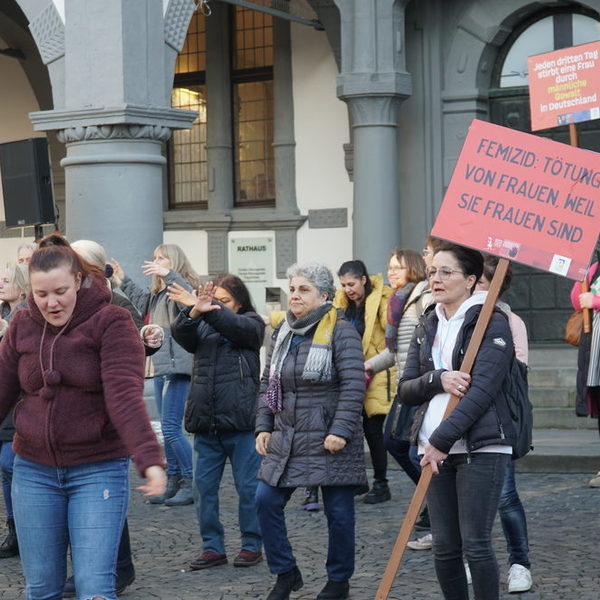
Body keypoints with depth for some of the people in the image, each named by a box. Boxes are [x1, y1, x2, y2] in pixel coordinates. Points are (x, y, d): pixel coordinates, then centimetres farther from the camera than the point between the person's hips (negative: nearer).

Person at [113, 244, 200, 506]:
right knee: (168, 428, 12)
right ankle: (173, 481, 18)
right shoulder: (157, 293, 19)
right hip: (160, 366, 10)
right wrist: (123, 280, 41)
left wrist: (168, 275, -35)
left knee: (171, 427, -12)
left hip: (177, 367, -10)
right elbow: (141, 300, 41)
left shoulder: (180, 287, -9)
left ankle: (190, 483, -5)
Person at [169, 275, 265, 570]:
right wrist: (192, 313, -29)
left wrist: (207, 309, -32)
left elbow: (234, 326, -16)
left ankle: (252, 544, 13)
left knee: (247, 486, 2)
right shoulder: (202, 326, 14)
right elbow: (181, 335, -7)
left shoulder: (251, 323, 6)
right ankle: (212, 546, 15)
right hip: (206, 421, 4)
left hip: (240, 419, -4)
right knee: (204, 485, 6)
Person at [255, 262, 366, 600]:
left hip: (330, 441, -6)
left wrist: (340, 431, -21)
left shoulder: (341, 331, -9)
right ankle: (286, 573, 15)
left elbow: (353, 386, -15)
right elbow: (268, 384, 17)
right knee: (267, 501, 0)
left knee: (338, 511, 2)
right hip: (287, 439, 6)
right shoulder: (283, 333, 12)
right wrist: (263, 427, 9)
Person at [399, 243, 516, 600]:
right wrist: (438, 380, -11)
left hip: (481, 447, -6)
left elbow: (482, 390, -15)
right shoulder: (427, 327, 14)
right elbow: (405, 390, 10)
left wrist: (441, 440, -17)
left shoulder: (492, 324, -6)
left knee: (475, 544, -8)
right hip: (436, 449, 6)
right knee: (444, 547, 6)